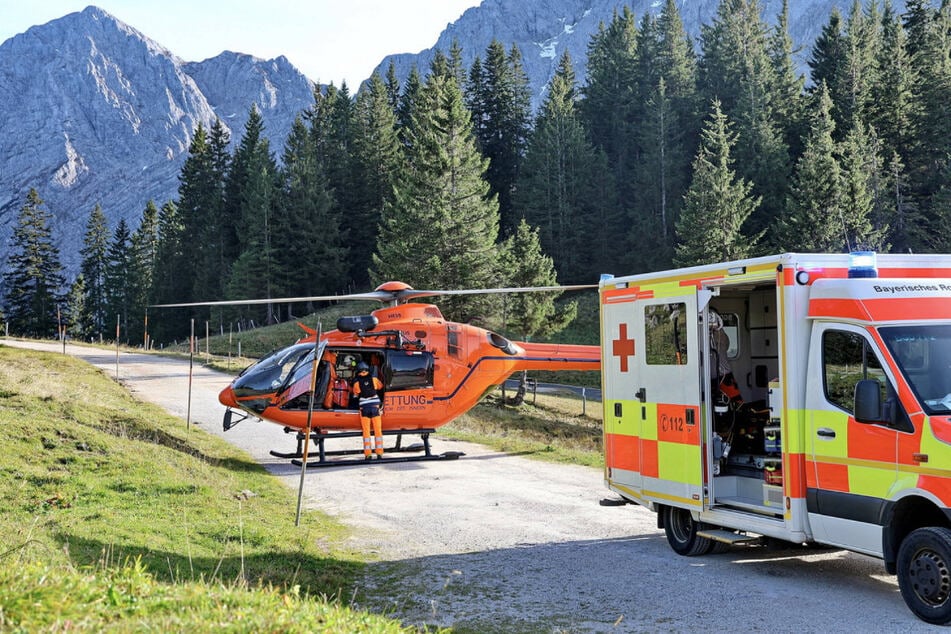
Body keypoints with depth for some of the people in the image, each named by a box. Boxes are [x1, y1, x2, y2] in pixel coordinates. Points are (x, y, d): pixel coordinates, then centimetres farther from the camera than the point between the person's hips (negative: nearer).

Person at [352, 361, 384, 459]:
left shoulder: (357, 382, 0)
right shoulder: (374, 379, 2)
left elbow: (355, 394, 14)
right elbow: (380, 386, 21)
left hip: (364, 407, 0)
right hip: (375, 406, 0)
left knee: (366, 431, 4)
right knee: (378, 430, 5)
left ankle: (367, 454, -1)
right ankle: (379, 453, 2)